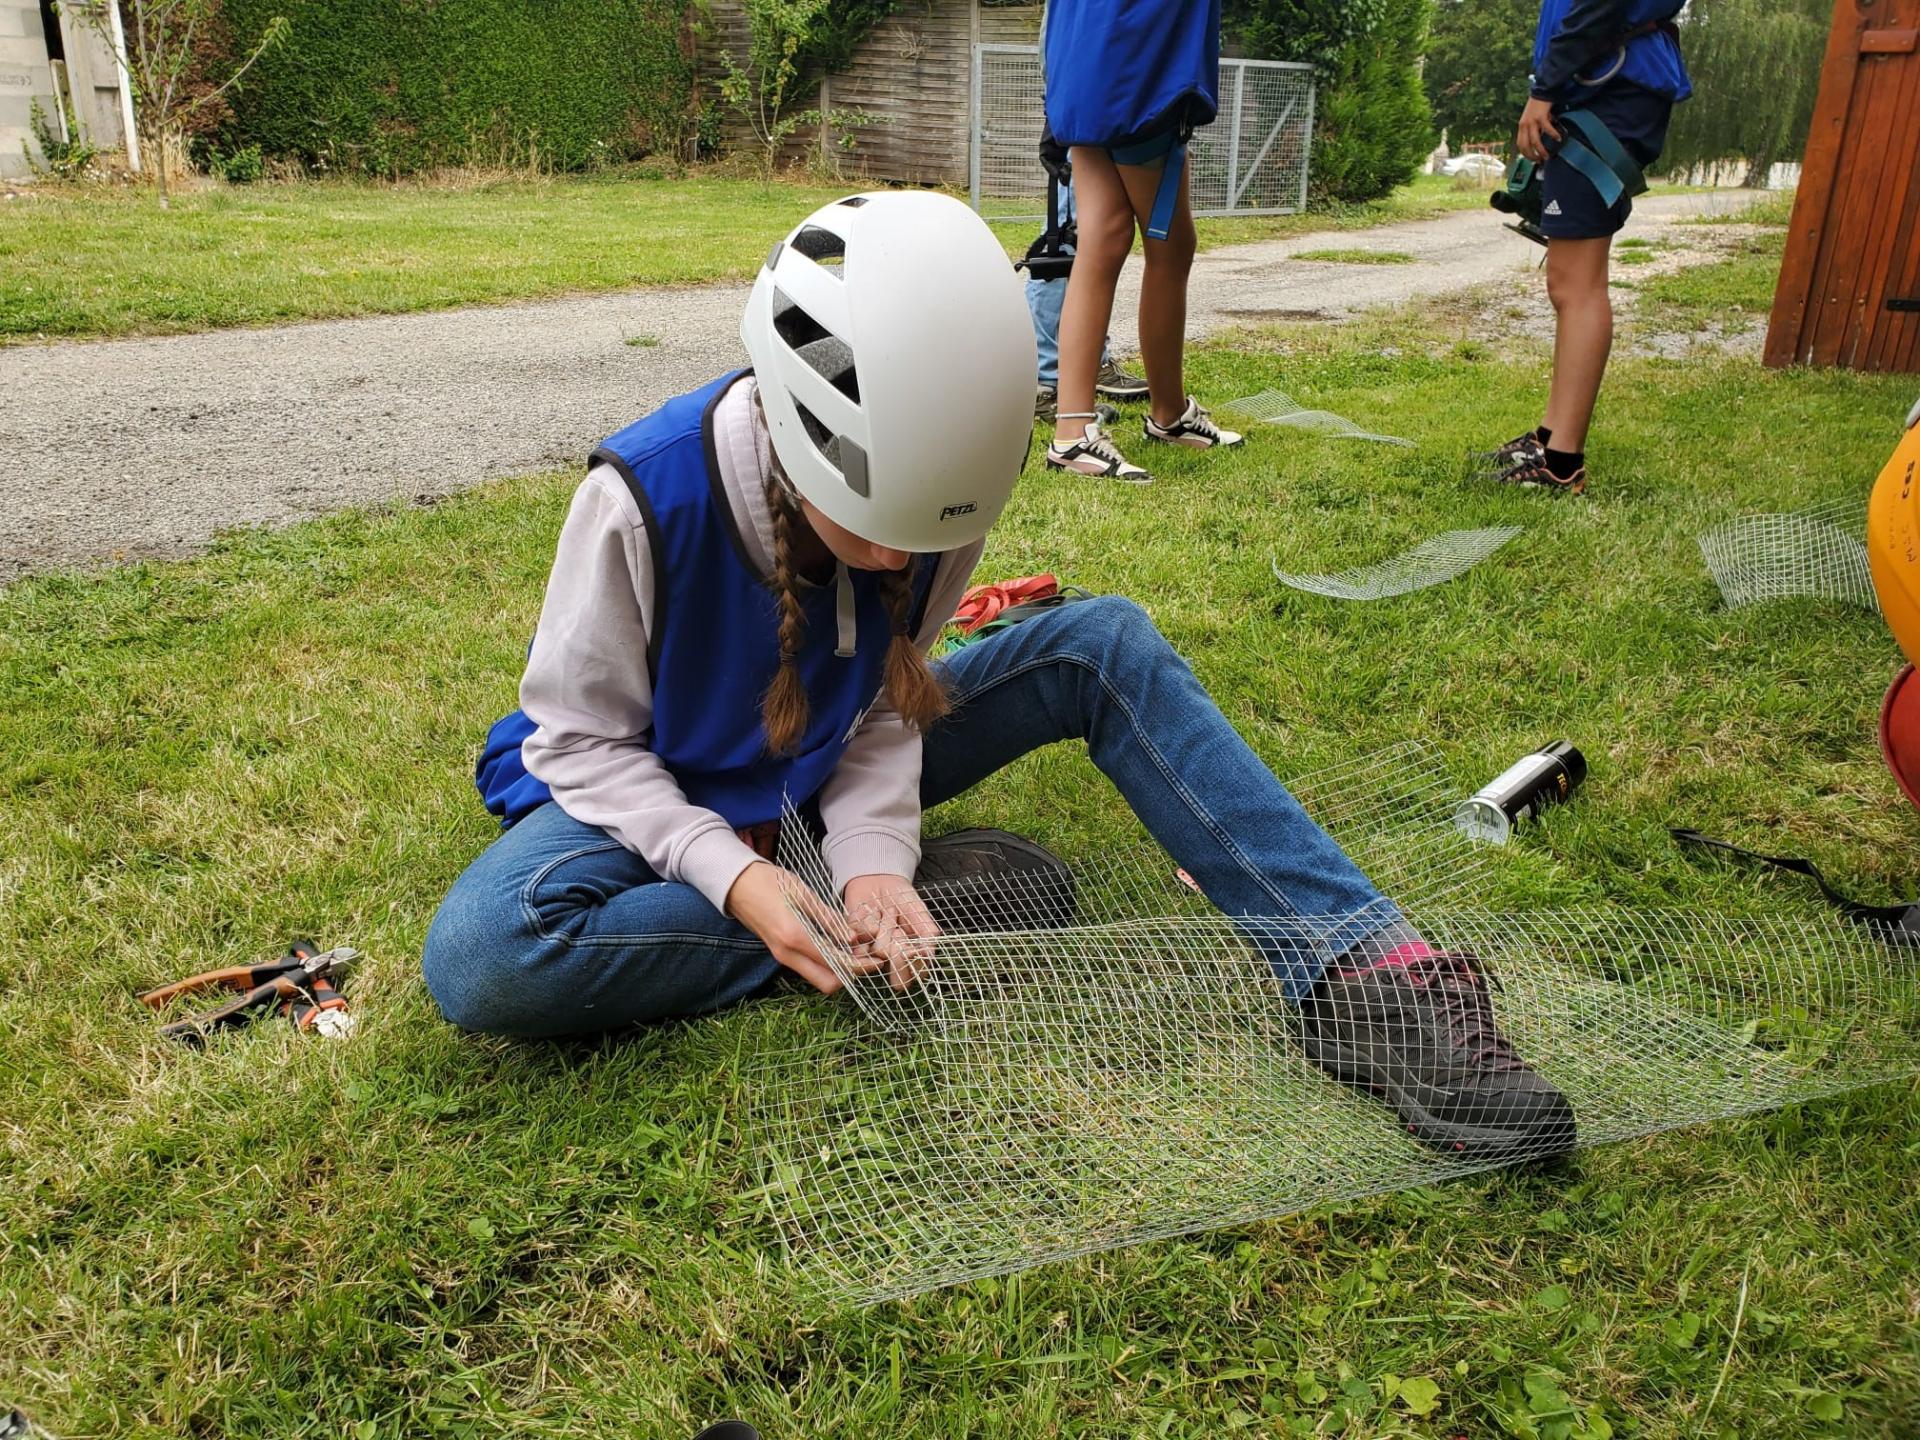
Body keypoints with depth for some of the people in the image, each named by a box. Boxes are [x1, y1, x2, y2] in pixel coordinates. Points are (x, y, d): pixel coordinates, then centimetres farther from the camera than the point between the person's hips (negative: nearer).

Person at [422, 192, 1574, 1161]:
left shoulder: (925, 489, -17)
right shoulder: (643, 496, -29)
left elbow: (888, 704, -7)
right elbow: (585, 737, -19)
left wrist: (873, 854, -25)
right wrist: (737, 876, -32)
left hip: (828, 776, 3)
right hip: (658, 799, -2)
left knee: (1107, 647, -15)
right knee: (480, 957, -37)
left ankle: (1365, 971, -23)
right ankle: (915, 930, -26)